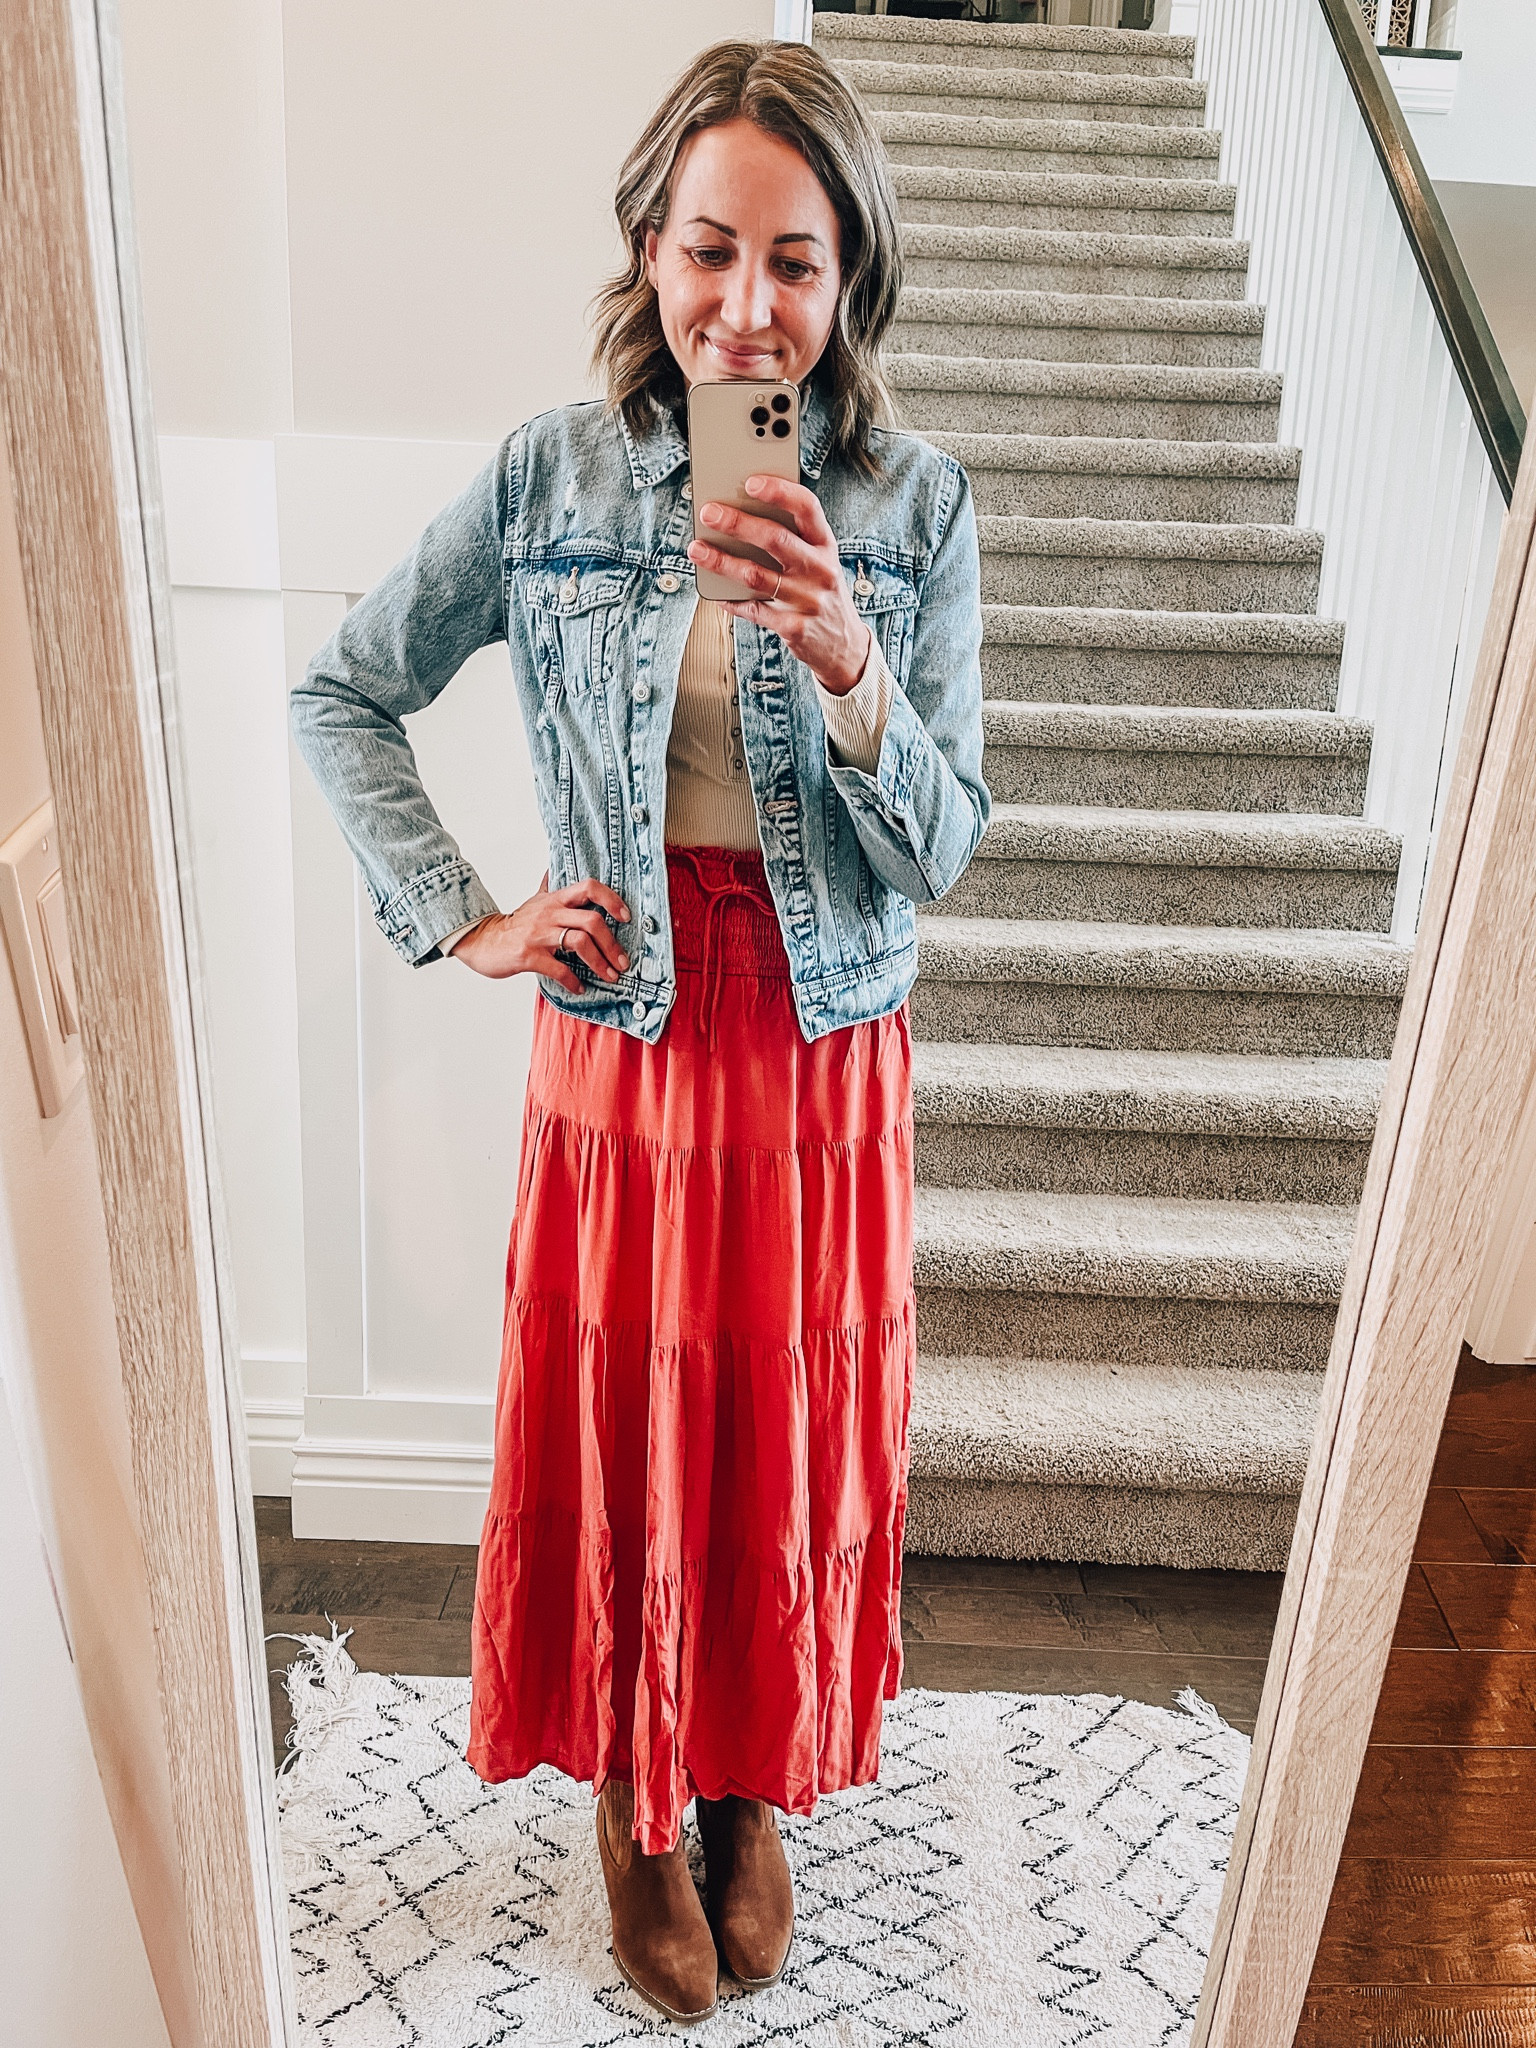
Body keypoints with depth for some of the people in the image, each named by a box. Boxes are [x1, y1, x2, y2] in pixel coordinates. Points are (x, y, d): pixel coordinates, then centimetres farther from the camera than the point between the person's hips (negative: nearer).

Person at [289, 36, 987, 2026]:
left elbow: (933, 854, -10)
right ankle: (630, 1809, 42)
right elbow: (338, 697, 3)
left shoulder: (918, 504, -5)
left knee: (793, 1440, 14)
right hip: (625, 1042, 0)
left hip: (824, 1058, 1)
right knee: (617, 1439, 13)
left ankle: (754, 1787, 44)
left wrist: (843, 660, -27)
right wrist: (465, 918, -6)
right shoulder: (552, 472, -5)